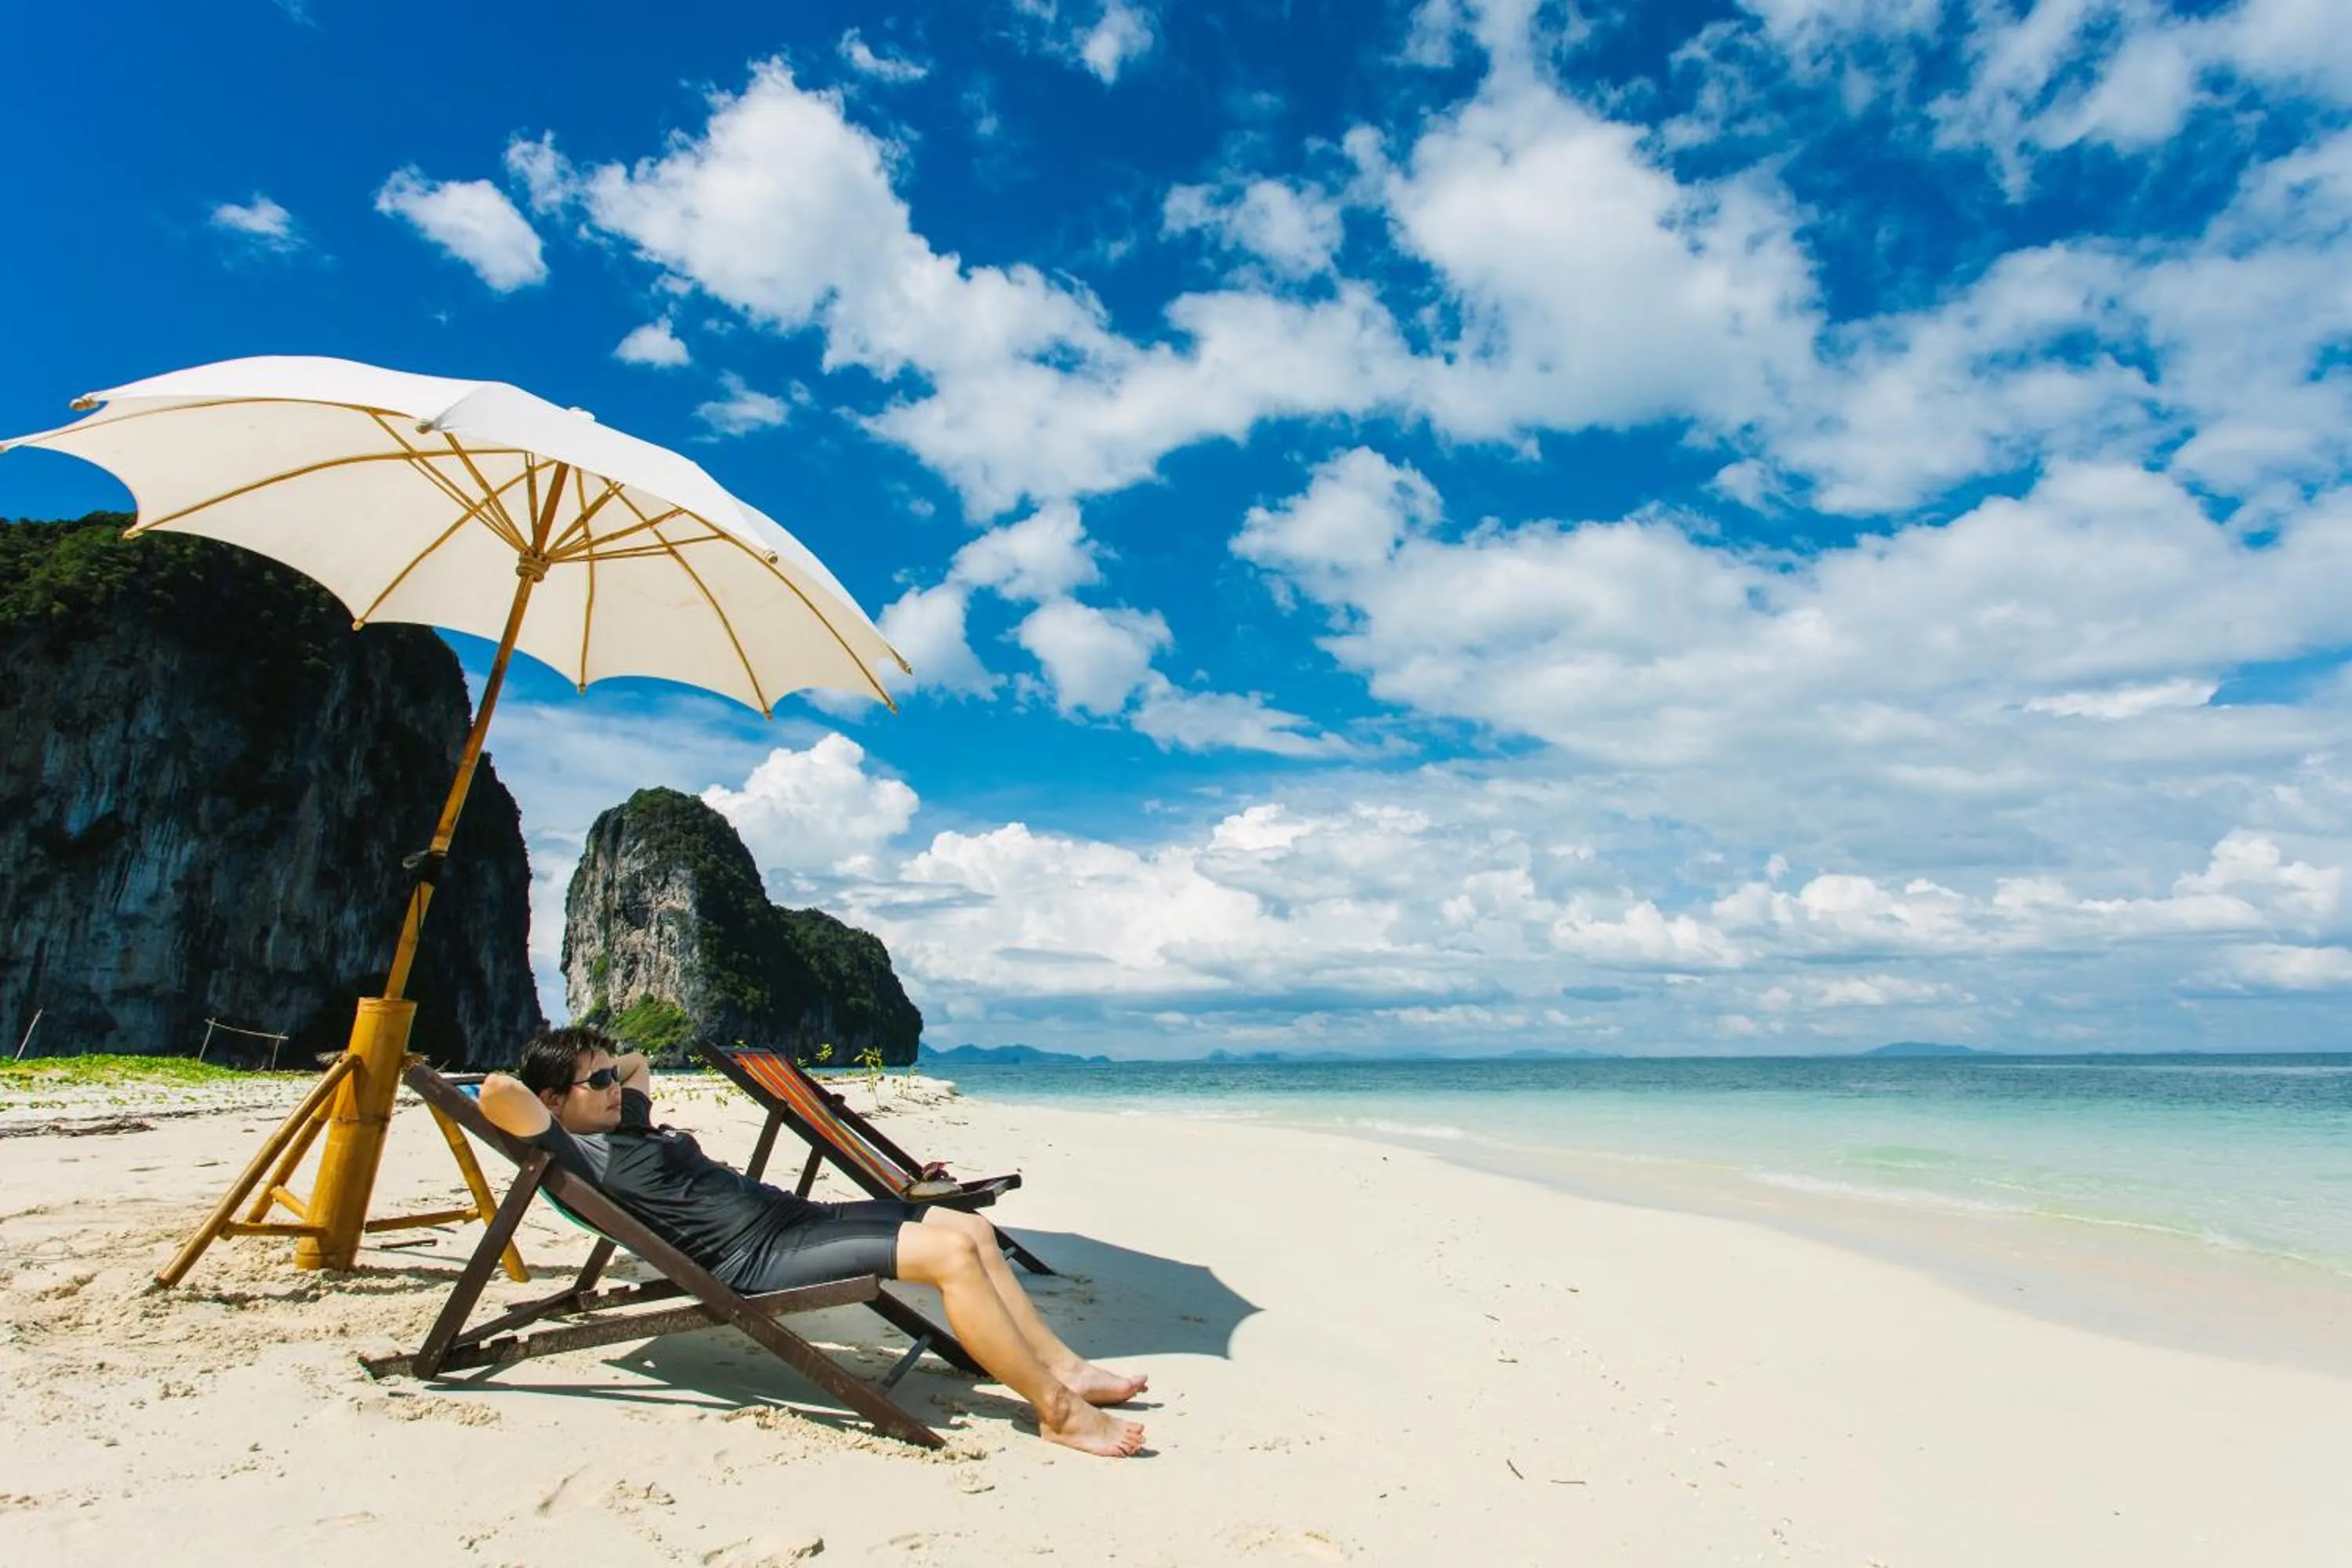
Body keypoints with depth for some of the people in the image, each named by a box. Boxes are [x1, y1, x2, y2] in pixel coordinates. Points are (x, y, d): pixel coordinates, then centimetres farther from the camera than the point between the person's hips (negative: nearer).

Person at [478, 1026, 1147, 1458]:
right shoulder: (578, 1153, -6)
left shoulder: (626, 1126, 22)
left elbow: (637, 1061, 44)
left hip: (795, 1214, 11)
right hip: (755, 1255, -11)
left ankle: (1063, 1366, 8)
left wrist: (609, 1065, 25)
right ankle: (1059, 1409, -14)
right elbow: (498, 1092, -23)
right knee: (951, 1252, -23)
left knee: (971, 1228, 5)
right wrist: (514, 1085, -3)